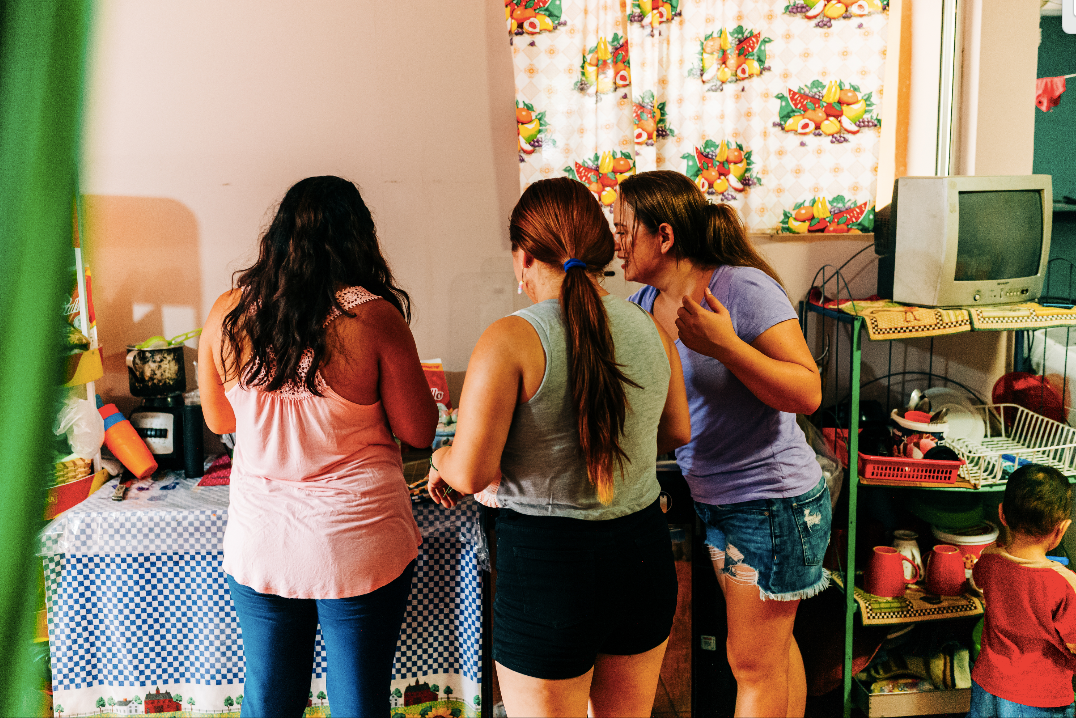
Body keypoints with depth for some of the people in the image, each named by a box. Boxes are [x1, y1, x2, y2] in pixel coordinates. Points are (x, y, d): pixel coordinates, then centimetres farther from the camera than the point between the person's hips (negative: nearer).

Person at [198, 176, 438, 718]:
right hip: (358, 546, -3)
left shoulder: (227, 313, -5)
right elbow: (418, 432, -7)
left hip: (258, 546, 4)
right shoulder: (374, 316, -16)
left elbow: (218, 419, 10)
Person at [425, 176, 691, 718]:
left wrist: (441, 460, 6)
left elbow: (469, 475, -17)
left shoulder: (510, 341, -17)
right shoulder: (649, 329, 0)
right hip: (644, 551, 6)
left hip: (548, 561, -5)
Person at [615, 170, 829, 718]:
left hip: (774, 502, -7)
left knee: (754, 663, 7)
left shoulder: (744, 288, -19)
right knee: (772, 647, 22)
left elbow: (808, 394, -21)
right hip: (714, 500, 7)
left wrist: (726, 345, -31)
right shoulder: (645, 304, 2)